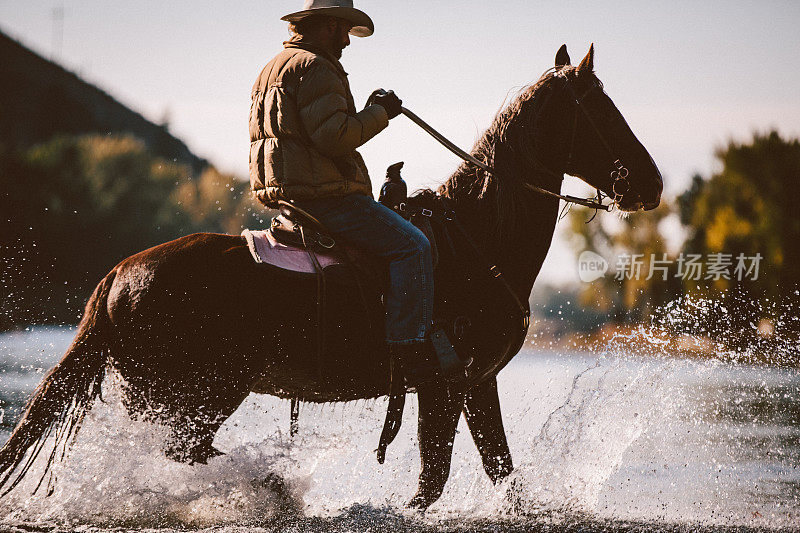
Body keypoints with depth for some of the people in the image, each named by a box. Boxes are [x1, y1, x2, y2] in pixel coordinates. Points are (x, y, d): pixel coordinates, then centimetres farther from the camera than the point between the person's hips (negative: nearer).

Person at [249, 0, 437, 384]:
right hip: (326, 195, -11)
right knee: (411, 244, -18)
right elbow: (333, 136, -22)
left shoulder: (273, 69, 22)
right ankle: (408, 349, -26)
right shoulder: (316, 68, -11)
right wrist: (378, 113, -9)